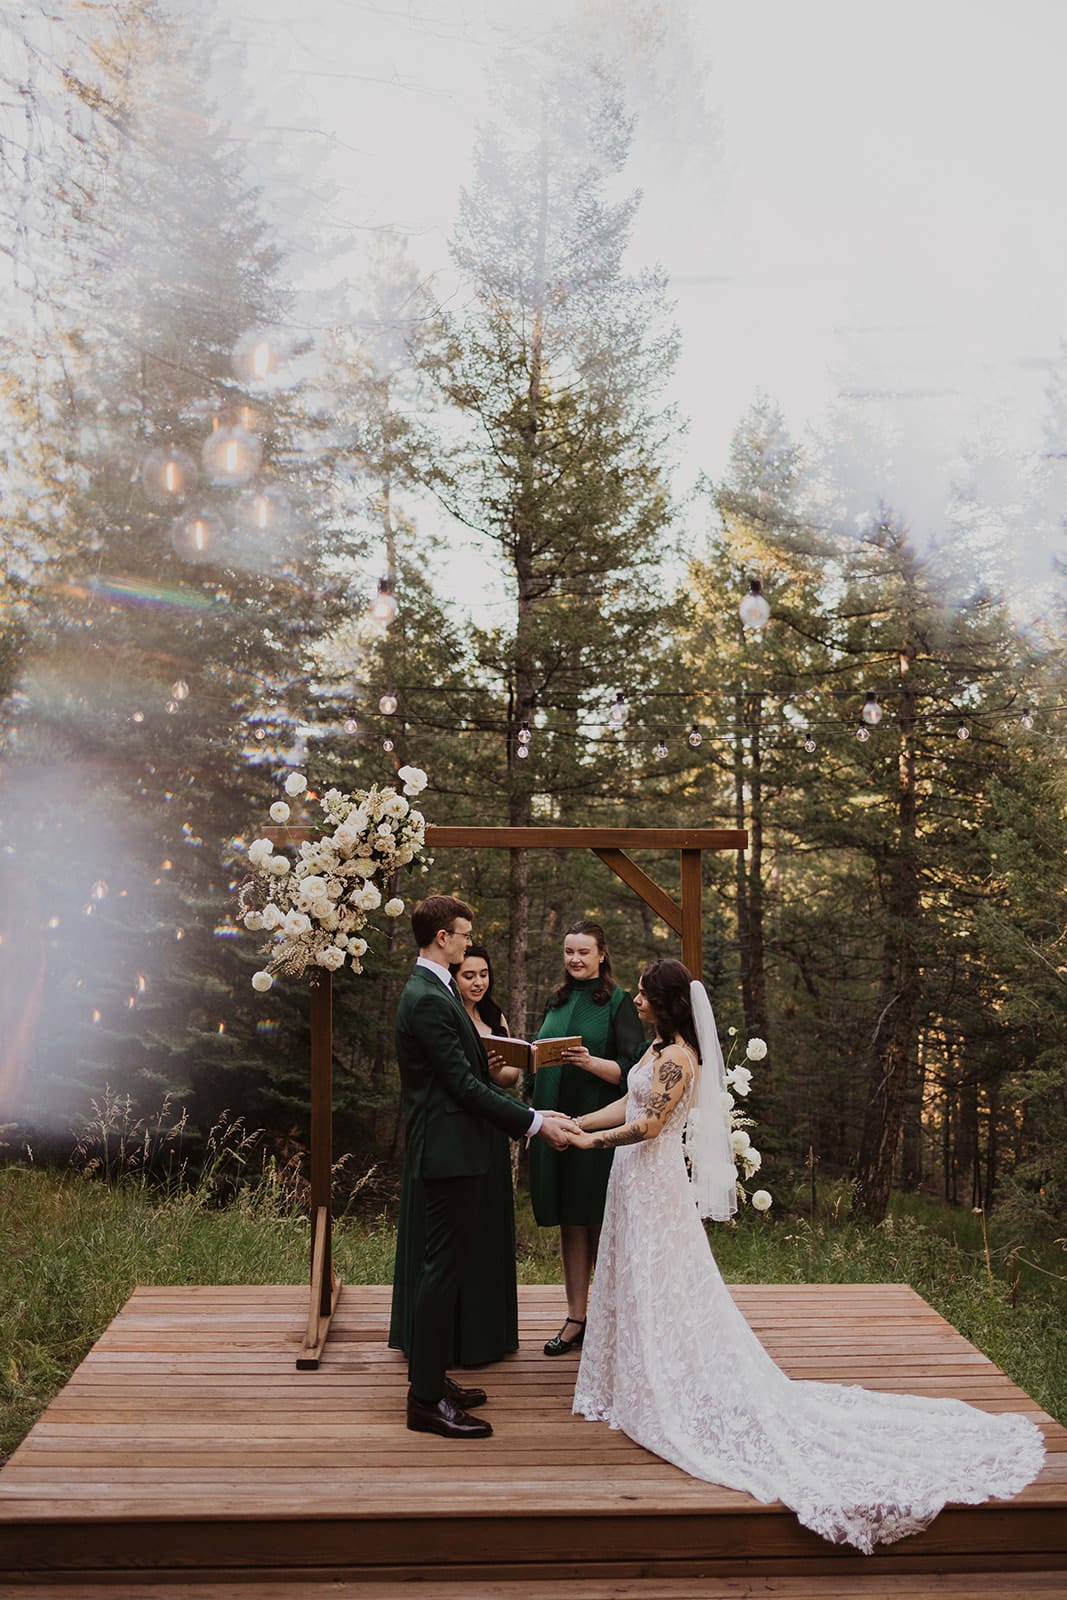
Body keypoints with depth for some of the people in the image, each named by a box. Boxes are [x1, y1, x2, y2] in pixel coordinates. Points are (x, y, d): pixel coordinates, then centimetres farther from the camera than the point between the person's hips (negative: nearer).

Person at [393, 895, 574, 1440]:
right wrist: (533, 1122, -15)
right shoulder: (429, 1000, -20)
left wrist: (529, 1117, 10)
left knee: (442, 1266, 17)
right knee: (442, 1268, -4)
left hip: (449, 1149, 11)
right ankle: (427, 1400, 3)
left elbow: (467, 1075, 15)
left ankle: (430, 1379, 28)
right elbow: (464, 1084, -21)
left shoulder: (432, 991, 14)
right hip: (446, 1151, -11)